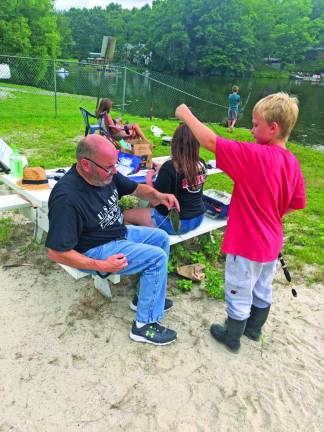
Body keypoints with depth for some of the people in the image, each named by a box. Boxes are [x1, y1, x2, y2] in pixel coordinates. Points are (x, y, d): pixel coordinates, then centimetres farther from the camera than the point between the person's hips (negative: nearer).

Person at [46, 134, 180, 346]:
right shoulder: (67, 198, -32)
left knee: (162, 238, 12)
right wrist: (101, 265, -28)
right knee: (157, 257, -16)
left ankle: (146, 297, 21)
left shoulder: (106, 174, -9)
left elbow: (137, 188, 8)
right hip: (96, 249, -9)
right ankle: (145, 325, -4)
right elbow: (56, 253, -28)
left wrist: (158, 195, -13)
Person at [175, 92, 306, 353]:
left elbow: (211, 141, -26)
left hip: (247, 244, -8)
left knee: (239, 294, 13)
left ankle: (232, 337, 34)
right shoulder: (292, 162, -3)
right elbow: (297, 203, 6)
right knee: (262, 290, 25)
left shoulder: (255, 155, -26)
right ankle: (254, 329, 47)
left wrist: (186, 114, -13)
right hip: (271, 243, 8)